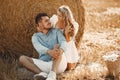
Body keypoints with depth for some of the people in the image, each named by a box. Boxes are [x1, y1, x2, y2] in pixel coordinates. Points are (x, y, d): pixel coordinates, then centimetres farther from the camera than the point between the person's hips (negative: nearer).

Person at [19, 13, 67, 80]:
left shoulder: (56, 31, 9)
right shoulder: (35, 36, 9)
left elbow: (63, 42, -11)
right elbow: (38, 47, -14)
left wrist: (61, 50, -37)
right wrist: (49, 52, -37)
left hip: (59, 64, -1)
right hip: (45, 65, 2)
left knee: (57, 46, -29)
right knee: (22, 58, -15)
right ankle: (44, 74, -36)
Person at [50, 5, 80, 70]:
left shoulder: (73, 26, -21)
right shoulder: (54, 18, -17)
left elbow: (68, 40, -21)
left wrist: (66, 33, -40)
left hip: (67, 47, -1)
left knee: (70, 68, 2)